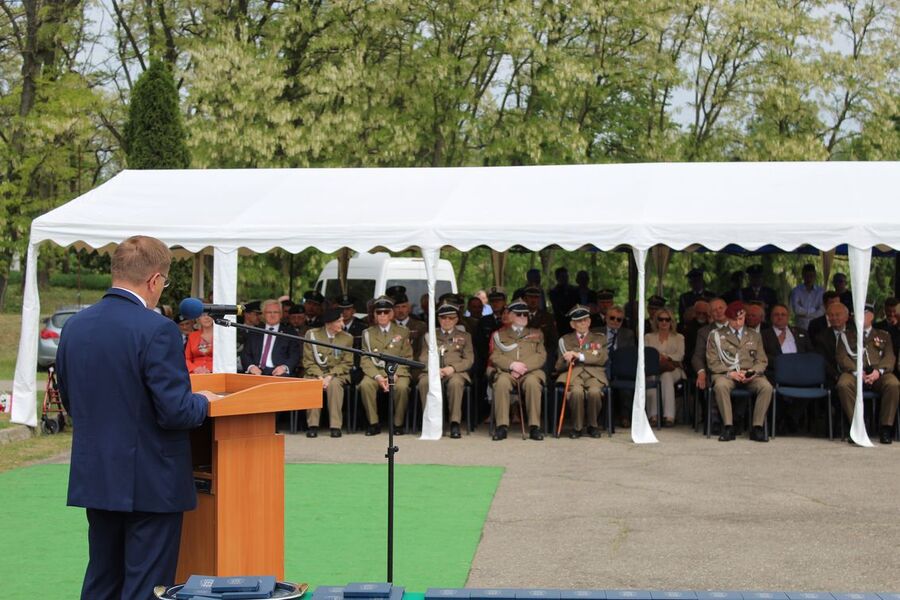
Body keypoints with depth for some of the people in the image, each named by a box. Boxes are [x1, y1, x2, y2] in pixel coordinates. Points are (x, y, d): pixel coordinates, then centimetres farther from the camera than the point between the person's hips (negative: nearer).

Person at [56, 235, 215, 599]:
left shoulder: (74, 327, 4)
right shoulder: (157, 331, -18)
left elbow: (70, 403, 14)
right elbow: (175, 412, -21)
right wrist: (204, 401, -1)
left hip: (94, 479, 7)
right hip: (150, 484, -7)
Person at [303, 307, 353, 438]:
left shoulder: (347, 338, 5)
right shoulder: (312, 334, 2)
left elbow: (346, 363, 1)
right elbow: (308, 361, 0)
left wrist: (330, 377, -14)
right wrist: (319, 377, -16)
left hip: (337, 374, 0)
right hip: (315, 373, 0)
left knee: (334, 384, -35)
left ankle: (335, 426, -32)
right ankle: (313, 425, -26)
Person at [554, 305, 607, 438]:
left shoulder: (600, 338, 21)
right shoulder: (565, 340, 22)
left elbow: (602, 358, 3)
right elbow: (558, 366, 16)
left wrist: (579, 356, -7)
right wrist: (566, 361, -8)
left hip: (594, 374, 0)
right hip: (573, 373, 0)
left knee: (594, 391, -35)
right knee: (577, 391, -36)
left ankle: (592, 426, -12)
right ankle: (577, 427, -18)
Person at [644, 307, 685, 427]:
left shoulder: (679, 337, 23)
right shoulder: (648, 337, 24)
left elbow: (680, 355, 4)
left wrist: (667, 357, -16)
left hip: (673, 369, 0)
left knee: (666, 376, -39)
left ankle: (669, 416, -44)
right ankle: (653, 415, -39)